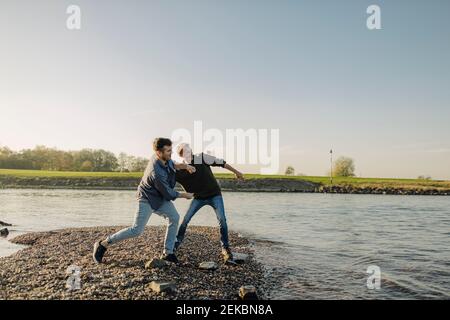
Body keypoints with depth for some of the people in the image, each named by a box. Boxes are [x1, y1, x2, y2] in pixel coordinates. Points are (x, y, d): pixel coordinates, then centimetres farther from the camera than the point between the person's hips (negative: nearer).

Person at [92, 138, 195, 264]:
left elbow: (172, 164, 12)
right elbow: (168, 194, -24)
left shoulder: (163, 158, -14)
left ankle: (167, 253, 9)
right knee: (137, 230, -9)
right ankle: (103, 245, 8)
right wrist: (184, 195, -7)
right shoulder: (157, 173, -37)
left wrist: (185, 166, -6)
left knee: (174, 217, -1)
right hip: (148, 198, -8)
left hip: (160, 196, 8)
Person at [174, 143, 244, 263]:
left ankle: (225, 248, 1)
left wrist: (235, 172, 0)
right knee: (185, 220, -1)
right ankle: (177, 243, 22)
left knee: (222, 220, -14)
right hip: (199, 197, 2)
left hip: (214, 195, -2)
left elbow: (221, 162, -7)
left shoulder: (202, 158, -17)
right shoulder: (179, 170, -11)